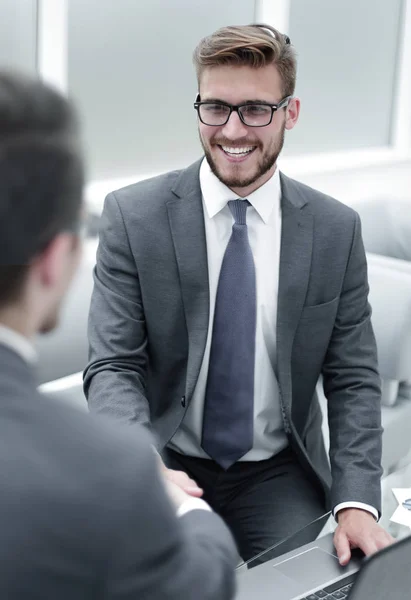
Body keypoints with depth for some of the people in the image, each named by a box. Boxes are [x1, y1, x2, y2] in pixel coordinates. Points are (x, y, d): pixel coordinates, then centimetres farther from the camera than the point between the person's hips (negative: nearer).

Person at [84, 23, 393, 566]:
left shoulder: (337, 230, -1)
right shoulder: (134, 216, -7)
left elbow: (353, 380, 1)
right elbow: (112, 368, -10)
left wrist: (357, 502, -14)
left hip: (279, 475, 2)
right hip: (167, 465, -1)